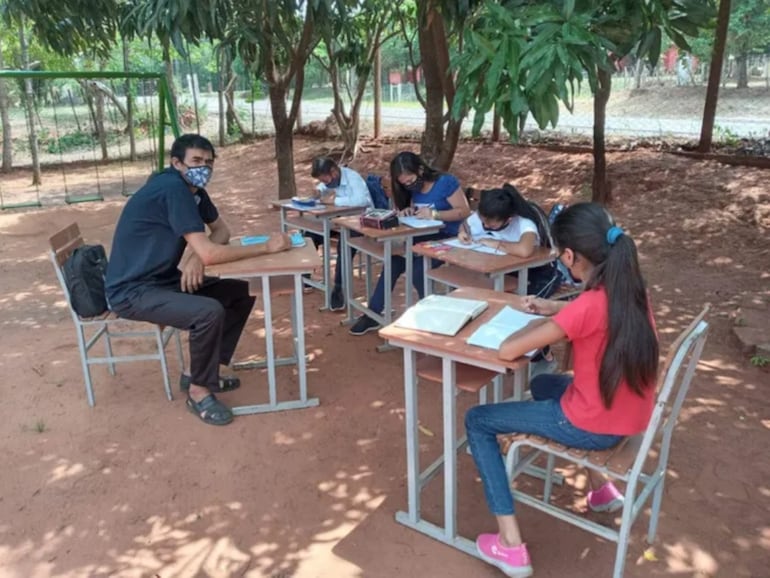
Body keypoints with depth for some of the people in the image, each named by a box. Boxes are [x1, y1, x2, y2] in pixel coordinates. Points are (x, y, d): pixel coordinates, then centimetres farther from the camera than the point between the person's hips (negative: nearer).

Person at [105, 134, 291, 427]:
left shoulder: (194, 189, 4)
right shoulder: (172, 188, -25)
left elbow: (222, 230, 9)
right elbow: (210, 253, -32)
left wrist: (197, 257, -13)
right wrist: (266, 247, -23)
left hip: (166, 279, 10)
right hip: (132, 291, -9)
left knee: (241, 293, 5)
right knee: (210, 311, -31)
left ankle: (200, 370, 16)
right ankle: (199, 391, -6)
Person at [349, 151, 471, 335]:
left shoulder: (446, 182, -11)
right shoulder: (414, 189, 9)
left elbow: (464, 211, -14)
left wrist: (434, 214, -25)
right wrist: (407, 212, -5)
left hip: (448, 238, -7)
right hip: (425, 237, 7)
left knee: (417, 270, -29)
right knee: (393, 262, -17)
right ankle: (374, 314, -8)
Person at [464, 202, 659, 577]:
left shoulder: (588, 307, -28)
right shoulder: (631, 289, -5)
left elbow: (507, 351, -24)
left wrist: (538, 323, -6)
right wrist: (555, 309, 10)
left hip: (594, 427, -8)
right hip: (630, 418, 8)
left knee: (477, 421, 5)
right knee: (543, 384, 35)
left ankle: (510, 546, 5)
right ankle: (601, 488, 37)